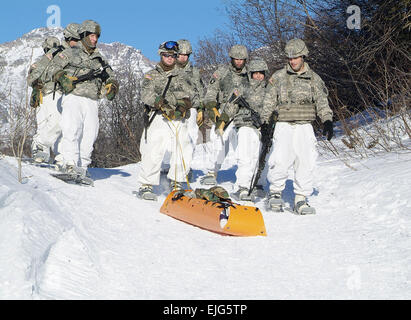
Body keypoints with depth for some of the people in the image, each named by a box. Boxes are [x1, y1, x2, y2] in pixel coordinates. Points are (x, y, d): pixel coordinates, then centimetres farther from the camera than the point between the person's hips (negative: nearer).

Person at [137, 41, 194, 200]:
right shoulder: (151, 75, 16)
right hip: (158, 118, -2)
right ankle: (146, 186, -5)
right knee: (154, 152, -15)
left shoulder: (180, 76, 22)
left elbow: (188, 93, 7)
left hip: (178, 119, 3)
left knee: (184, 152, -8)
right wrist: (162, 104, -18)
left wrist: (182, 105, -15)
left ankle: (176, 183, 10)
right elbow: (146, 94, -2)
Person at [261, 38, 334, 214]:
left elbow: (322, 101, 12)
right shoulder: (278, 77, 8)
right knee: (280, 160, -16)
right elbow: (269, 101, 10)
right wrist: (265, 119, 3)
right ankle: (275, 192, 4)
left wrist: (327, 120, 0)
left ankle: (301, 199, 3)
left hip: (305, 126, 2)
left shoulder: (313, 78, 11)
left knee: (305, 162, -5)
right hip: (284, 125, -1)